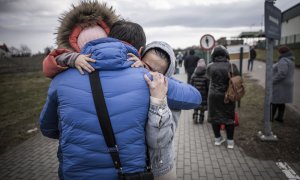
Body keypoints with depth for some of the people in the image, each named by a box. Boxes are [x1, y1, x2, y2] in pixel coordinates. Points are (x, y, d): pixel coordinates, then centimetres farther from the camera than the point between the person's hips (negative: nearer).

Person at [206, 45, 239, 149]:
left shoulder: (210, 67, -9)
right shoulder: (231, 66, -10)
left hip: (214, 96, 0)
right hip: (227, 96, 0)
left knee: (214, 116, 13)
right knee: (229, 117, 11)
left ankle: (217, 138, 24)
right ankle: (230, 141, 18)